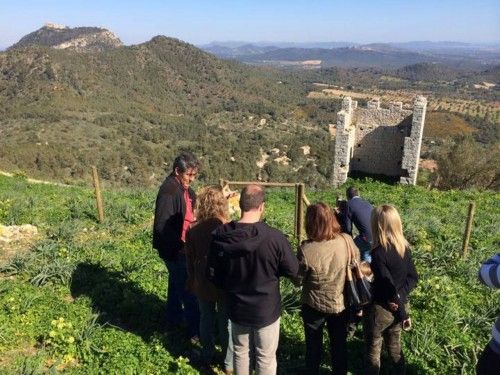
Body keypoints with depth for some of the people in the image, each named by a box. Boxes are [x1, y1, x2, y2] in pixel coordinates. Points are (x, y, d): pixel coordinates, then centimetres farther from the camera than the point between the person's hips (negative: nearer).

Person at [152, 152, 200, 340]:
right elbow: (162, 226, -28)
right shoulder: (168, 191, -25)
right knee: (189, 290, 0)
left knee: (177, 283, 24)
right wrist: (181, 246, -28)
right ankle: (197, 331, 13)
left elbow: (192, 211, 15)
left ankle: (174, 319, 42)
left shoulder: (184, 188, 4)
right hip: (174, 249, -9)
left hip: (181, 247, 9)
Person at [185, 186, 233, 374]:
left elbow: (190, 260, 1)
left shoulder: (193, 231, -9)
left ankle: (207, 355, 38)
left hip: (202, 284, 3)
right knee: (226, 323, 12)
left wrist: (192, 281, 16)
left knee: (206, 319, 21)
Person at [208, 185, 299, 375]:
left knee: (241, 352, 25)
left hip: (236, 309, 3)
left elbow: (214, 274, -3)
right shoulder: (274, 237, -26)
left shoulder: (220, 235, -15)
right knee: (266, 358, 18)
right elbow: (293, 271, -13)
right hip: (267, 309, -3)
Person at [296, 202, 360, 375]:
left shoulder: (306, 249, -29)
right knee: (339, 343, 25)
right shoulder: (347, 241, -18)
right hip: (341, 302, 3)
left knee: (313, 344, 22)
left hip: (314, 305, -2)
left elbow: (298, 279, -15)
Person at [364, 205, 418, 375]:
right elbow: (412, 277, 2)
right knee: (395, 347, 26)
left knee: (373, 351, 14)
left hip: (380, 309, -7)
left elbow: (389, 286, -25)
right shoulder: (404, 247, -3)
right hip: (399, 306, 7)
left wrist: (404, 315, -15)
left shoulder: (378, 253, -26)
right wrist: (400, 296, -9)